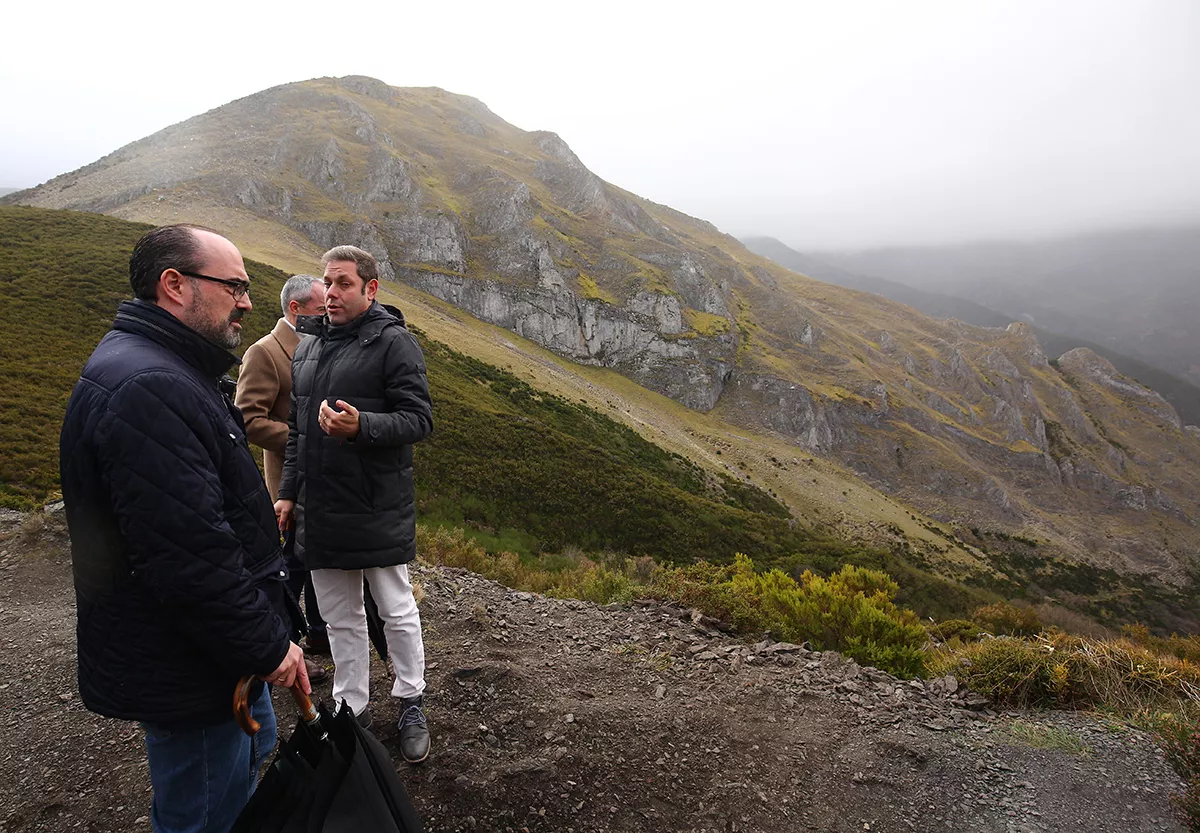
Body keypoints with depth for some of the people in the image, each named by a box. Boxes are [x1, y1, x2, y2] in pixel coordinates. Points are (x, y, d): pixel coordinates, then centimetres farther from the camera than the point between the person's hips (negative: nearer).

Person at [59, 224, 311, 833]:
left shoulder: (164, 372, 9)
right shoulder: (147, 389, -28)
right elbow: (191, 556, -33)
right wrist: (267, 649, -22)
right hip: (185, 679, -11)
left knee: (253, 750, 29)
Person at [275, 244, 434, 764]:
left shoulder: (394, 342, -9)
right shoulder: (308, 348, 13)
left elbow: (419, 419, -14)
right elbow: (296, 428, 19)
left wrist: (360, 426, -30)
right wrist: (287, 493, 14)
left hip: (378, 511, -6)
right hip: (319, 512, 7)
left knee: (397, 612, 8)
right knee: (340, 618, 16)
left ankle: (411, 704, 26)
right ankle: (352, 708, 31)